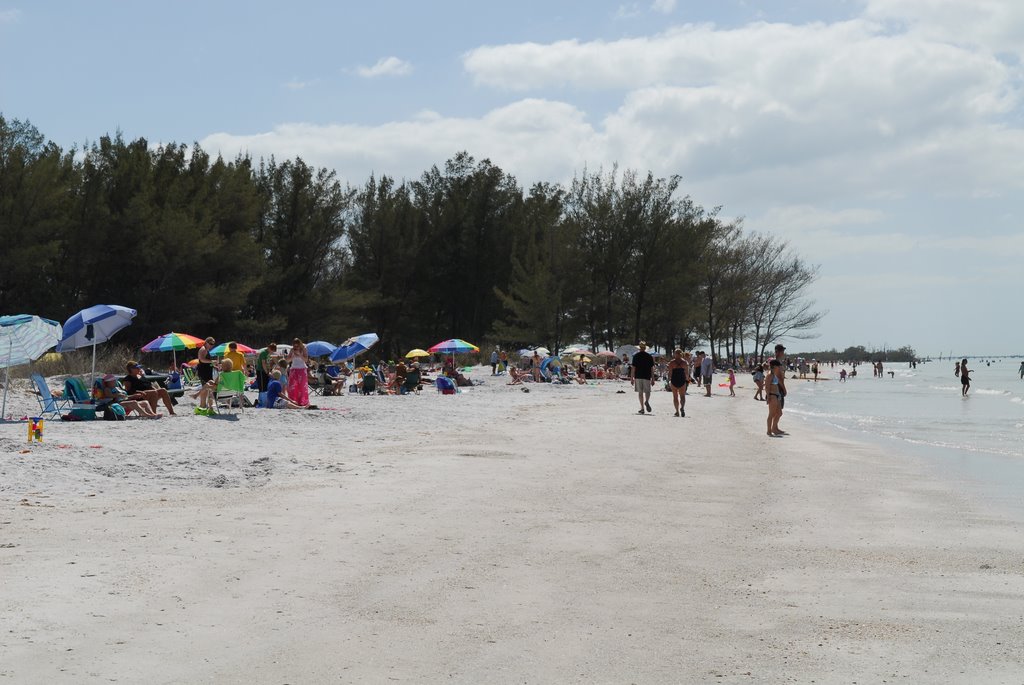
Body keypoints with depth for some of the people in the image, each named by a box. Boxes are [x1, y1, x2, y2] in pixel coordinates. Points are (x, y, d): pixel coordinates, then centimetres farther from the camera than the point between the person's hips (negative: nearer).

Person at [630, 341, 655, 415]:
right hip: (647, 376, 0)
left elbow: (633, 368, -2)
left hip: (638, 376, 0)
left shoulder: (636, 356, 0)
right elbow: (652, 369, 3)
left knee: (640, 392, 6)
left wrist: (632, 378, 2)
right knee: (647, 391, 9)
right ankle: (647, 401, -22)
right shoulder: (649, 356, 3)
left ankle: (642, 408, 4)